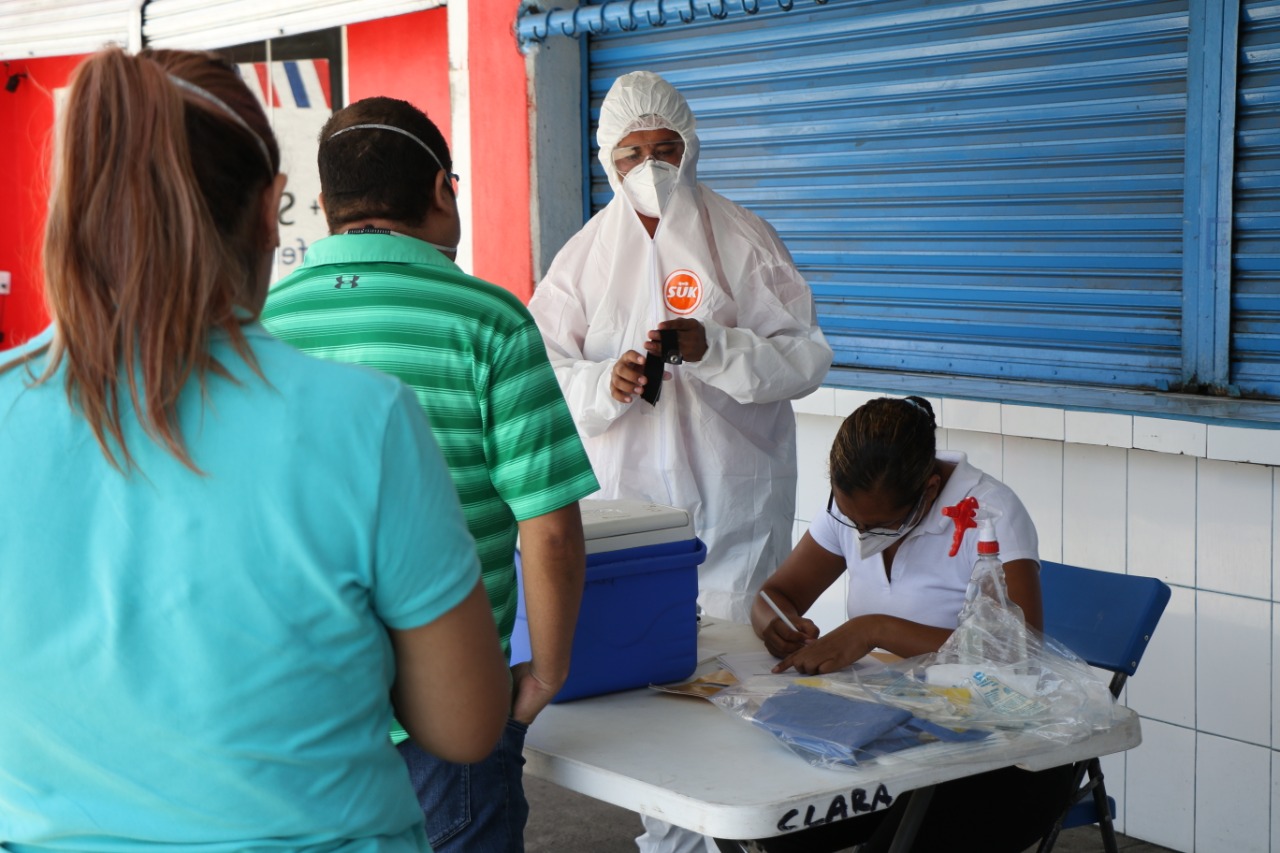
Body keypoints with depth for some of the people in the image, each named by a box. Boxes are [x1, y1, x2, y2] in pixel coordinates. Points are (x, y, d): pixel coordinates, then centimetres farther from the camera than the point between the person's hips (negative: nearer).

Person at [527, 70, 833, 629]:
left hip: (732, 498, -1)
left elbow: (805, 357, -4)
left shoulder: (744, 239, 3)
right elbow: (543, 376, 2)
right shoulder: (585, 255, 9)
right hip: (622, 493, 2)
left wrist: (713, 348, -19)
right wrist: (606, 383, -19)